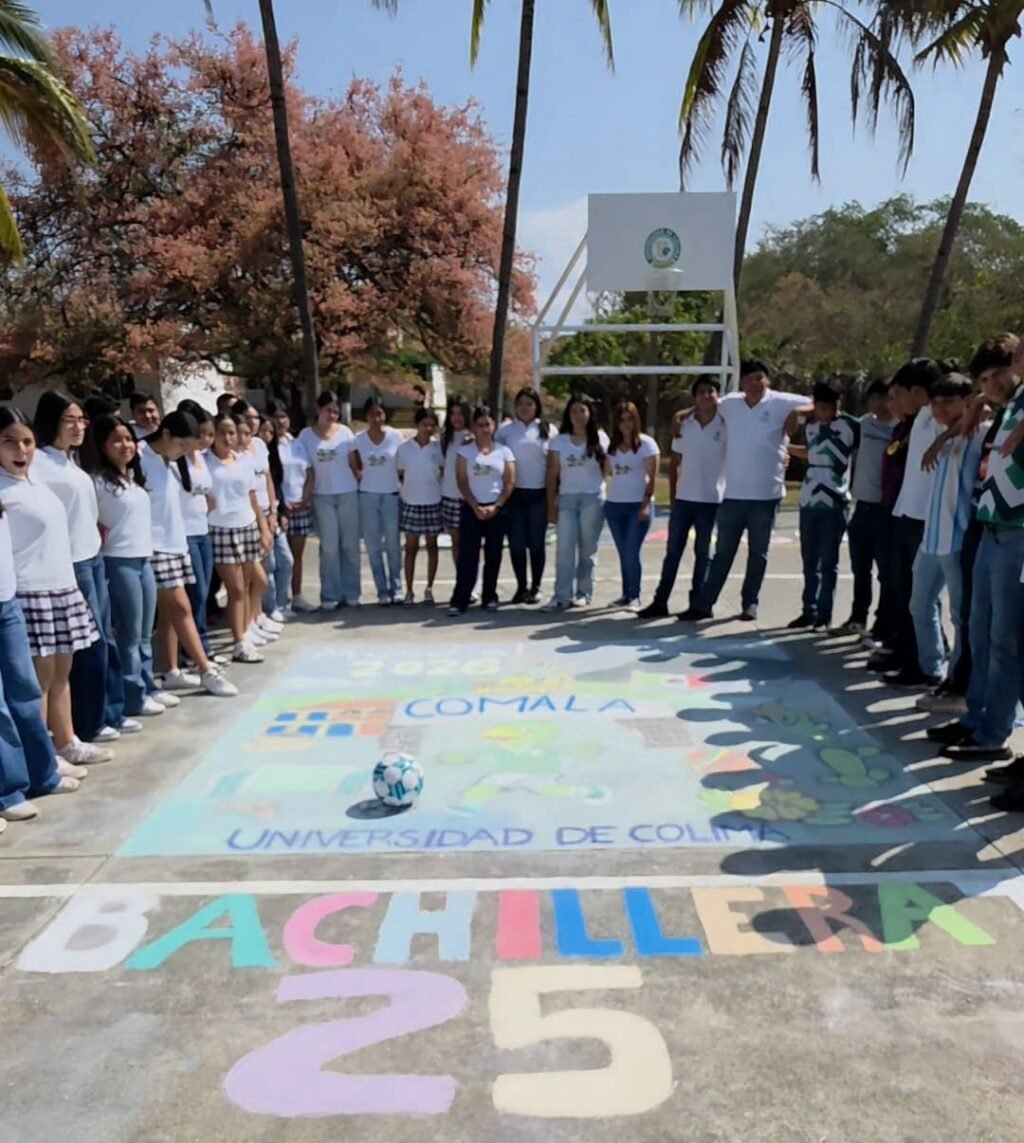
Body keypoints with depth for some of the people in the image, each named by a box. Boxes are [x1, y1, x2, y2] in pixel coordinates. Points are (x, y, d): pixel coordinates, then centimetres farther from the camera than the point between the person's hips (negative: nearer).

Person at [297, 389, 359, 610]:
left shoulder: (345, 432, 2)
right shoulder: (306, 435, 1)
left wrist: (362, 485, 2)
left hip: (348, 494, 1)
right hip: (322, 497, -1)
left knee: (350, 545, 5)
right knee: (329, 548, 0)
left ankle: (350, 593, 14)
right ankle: (330, 595, 9)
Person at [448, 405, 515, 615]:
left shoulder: (504, 451, 4)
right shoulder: (465, 451, 4)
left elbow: (510, 482, 1)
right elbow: (462, 482, -1)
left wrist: (496, 506, -10)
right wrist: (475, 506, -11)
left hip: (497, 509, 1)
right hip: (471, 508, -1)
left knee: (493, 555, 6)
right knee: (467, 555, -4)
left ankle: (490, 597, 16)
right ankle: (459, 601, -4)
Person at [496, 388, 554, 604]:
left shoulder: (547, 430, 6)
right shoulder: (505, 430, 6)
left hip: (538, 494, -1)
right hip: (514, 493, 1)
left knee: (536, 542, 4)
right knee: (516, 543, 3)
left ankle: (535, 587, 15)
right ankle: (521, 586, 15)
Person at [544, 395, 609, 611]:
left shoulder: (600, 438, 5)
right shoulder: (559, 441, 7)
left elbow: (607, 469, 5)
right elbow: (552, 475, 5)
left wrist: (601, 455, -13)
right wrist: (551, 505, 1)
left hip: (593, 498, -1)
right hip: (566, 499, 1)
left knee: (587, 549, 3)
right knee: (564, 548, -7)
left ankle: (584, 593, 13)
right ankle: (562, 596, -6)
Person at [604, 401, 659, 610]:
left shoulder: (646, 443, -3)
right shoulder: (612, 445, 10)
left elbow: (652, 477, -6)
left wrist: (646, 504, -14)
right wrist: (609, 499, 4)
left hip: (638, 505, -4)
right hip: (614, 505, 4)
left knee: (632, 553, -8)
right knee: (623, 554, 7)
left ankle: (634, 596, 2)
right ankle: (626, 594, 14)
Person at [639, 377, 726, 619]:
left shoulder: (726, 426, -4)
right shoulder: (684, 425, 5)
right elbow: (674, 463, 10)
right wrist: (672, 495, 6)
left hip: (711, 500, -2)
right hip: (683, 499, 3)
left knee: (702, 553, 8)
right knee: (672, 551, 6)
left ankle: (698, 603, 15)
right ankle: (660, 601, 10)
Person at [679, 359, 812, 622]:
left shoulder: (781, 403, -5)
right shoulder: (729, 404, 4)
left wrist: (797, 412, -20)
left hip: (766, 494, -2)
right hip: (733, 494, 2)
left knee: (758, 553, 10)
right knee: (723, 552, 8)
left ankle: (750, 603, 21)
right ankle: (703, 604, 11)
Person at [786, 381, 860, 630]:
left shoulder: (850, 424, -6)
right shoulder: (811, 426, 11)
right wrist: (786, 447, 31)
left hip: (835, 503, -5)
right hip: (809, 501, 5)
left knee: (828, 562, 1)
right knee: (809, 561, 9)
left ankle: (824, 613, 9)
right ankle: (809, 611, 17)